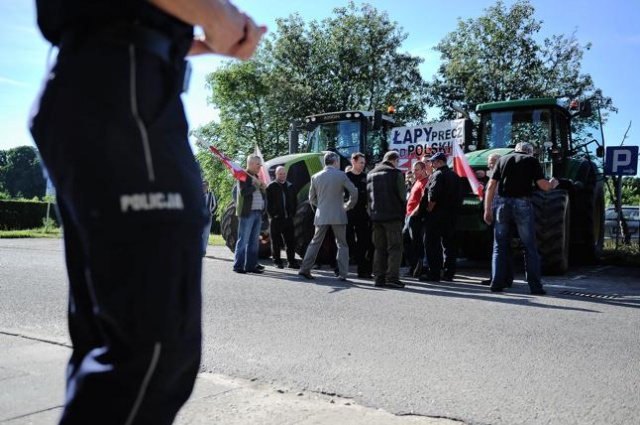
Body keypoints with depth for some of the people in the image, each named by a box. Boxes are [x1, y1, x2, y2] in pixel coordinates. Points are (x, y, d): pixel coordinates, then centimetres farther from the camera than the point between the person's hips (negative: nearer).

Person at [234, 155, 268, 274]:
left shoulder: (256, 177, 21)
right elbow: (243, 192, -20)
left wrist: (263, 189, 6)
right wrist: (257, 185, -15)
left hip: (258, 213, 8)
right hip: (247, 213, -8)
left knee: (254, 241, 9)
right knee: (243, 241, -5)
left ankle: (251, 265, 13)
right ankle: (238, 266, -1)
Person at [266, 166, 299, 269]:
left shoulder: (290, 187, 13)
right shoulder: (271, 187, 0)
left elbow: (295, 202, 16)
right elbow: (268, 203, -3)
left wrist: (292, 214, 6)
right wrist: (272, 215, -9)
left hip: (288, 218, 4)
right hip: (276, 218, -4)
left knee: (291, 241, 4)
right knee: (276, 241, 3)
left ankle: (291, 261, 10)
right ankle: (277, 261, 11)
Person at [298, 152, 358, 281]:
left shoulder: (316, 177, 4)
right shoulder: (341, 175, -5)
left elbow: (312, 198, 10)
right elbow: (354, 192, -6)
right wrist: (348, 206, 7)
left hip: (321, 216, 3)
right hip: (338, 215, -3)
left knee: (315, 242, 12)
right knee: (342, 244, 7)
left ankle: (305, 269, 8)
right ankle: (342, 274, 3)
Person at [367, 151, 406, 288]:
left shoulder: (371, 174, 13)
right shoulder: (396, 173, -6)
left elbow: (368, 196, 14)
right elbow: (402, 196, -8)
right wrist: (401, 211, 8)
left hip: (376, 216, 6)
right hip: (393, 215, -6)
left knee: (379, 248, 10)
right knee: (394, 247, -2)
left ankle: (379, 278, 11)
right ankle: (392, 278, -7)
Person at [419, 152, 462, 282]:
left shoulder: (437, 175, -10)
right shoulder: (455, 176, 16)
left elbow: (432, 195, -22)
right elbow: (459, 195, 14)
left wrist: (430, 208, -11)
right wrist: (454, 208, 15)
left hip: (436, 213, -8)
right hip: (452, 214, 8)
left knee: (433, 244, -4)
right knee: (449, 243, 12)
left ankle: (434, 273, -5)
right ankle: (449, 273, 15)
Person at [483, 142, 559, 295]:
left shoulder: (503, 160, 15)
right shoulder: (532, 161, 8)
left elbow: (491, 186, 7)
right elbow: (543, 186, -2)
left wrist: (487, 210, 9)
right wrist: (552, 184, 21)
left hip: (501, 203, 2)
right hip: (522, 204, -2)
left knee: (500, 246, 10)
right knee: (530, 248, 5)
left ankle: (497, 284, 6)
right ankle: (535, 286, 6)